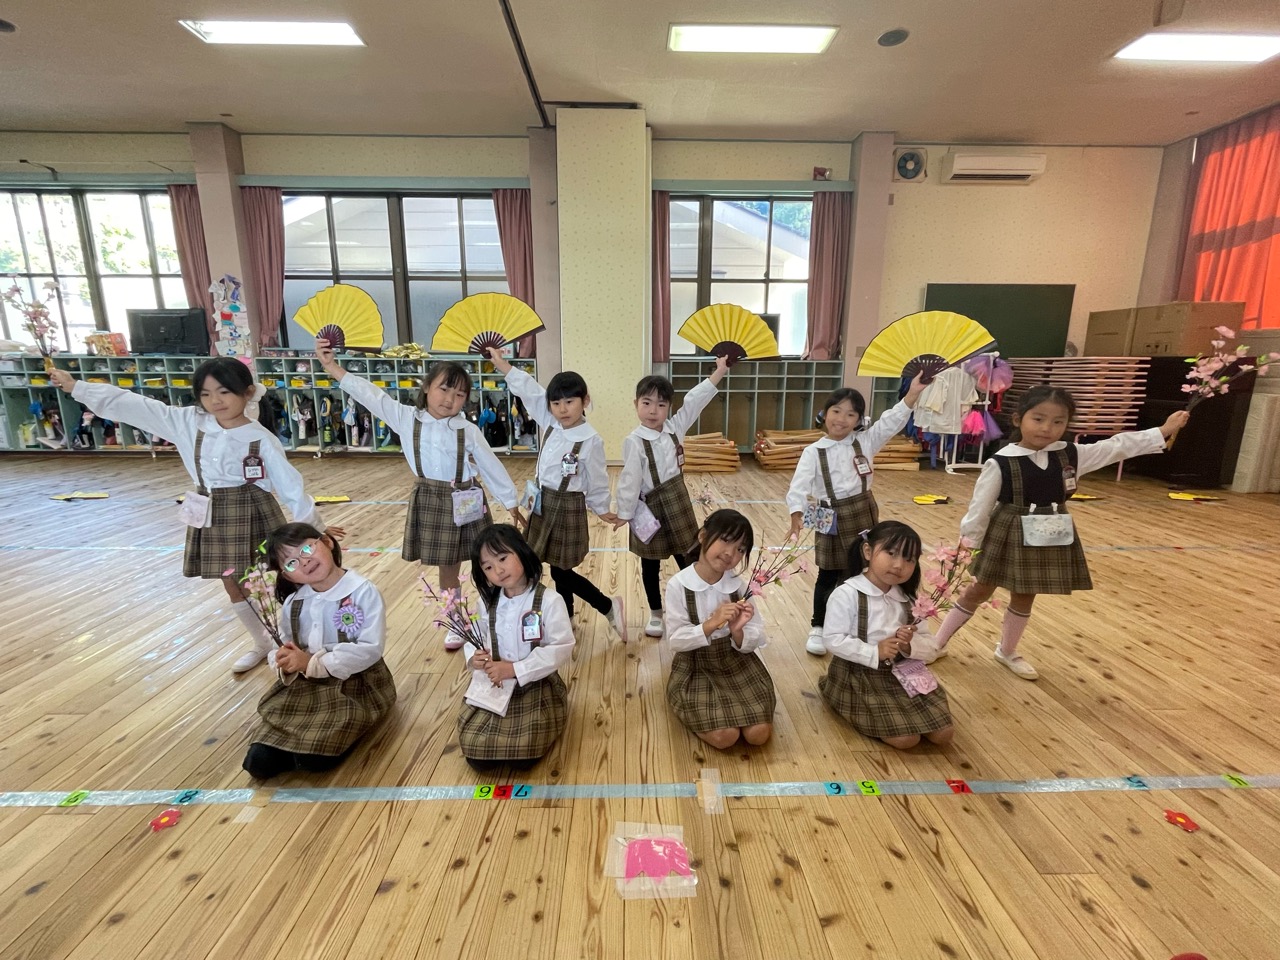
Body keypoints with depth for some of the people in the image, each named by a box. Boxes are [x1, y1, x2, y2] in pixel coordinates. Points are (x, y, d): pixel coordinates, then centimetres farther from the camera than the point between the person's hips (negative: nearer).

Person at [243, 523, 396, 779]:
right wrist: (285, 663, -15)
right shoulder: (292, 604, 2)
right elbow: (284, 648, 10)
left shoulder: (363, 591, -17)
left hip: (356, 682, -5)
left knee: (316, 756, -24)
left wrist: (313, 663, -20)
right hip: (304, 684, 5)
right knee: (259, 762, -11)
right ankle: (296, 743, 16)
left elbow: (371, 649, -21)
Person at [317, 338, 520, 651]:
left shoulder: (468, 430, -9)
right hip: (429, 503, 2)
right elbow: (368, 394, -8)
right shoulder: (406, 418, -5)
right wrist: (329, 364, -15)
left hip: (466, 503, -2)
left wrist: (511, 502, 2)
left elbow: (491, 467, -2)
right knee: (447, 570, 15)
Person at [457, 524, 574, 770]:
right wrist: (474, 657, -14)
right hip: (494, 685, 4)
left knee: (522, 756, -15)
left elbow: (562, 648, -18)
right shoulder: (487, 603, -2)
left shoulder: (549, 600, -17)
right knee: (475, 752, -7)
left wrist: (515, 669, -21)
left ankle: (539, 724, 17)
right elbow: (474, 638, 11)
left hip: (536, 684, -3)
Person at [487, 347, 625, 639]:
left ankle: (609, 607, 16)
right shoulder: (549, 423, -2)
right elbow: (528, 389, 0)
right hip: (543, 504, 7)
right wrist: (500, 361, 1)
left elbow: (597, 480, -9)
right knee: (558, 570, 17)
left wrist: (602, 509, 2)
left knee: (560, 571, 2)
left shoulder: (590, 440, -19)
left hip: (567, 508, -7)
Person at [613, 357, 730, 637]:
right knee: (651, 566, 13)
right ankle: (656, 614, 32)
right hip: (651, 509, -4)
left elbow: (694, 401, -1)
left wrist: (720, 371, -1)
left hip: (678, 504, 5)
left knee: (688, 561, 14)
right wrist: (624, 513, -13)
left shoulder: (675, 428, -2)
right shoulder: (635, 442, -18)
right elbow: (629, 480, -17)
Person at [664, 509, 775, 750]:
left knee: (759, 734, -11)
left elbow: (755, 642, -5)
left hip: (737, 663, 3)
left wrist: (737, 631, -28)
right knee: (725, 736, -19)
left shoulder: (739, 586, -8)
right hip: (695, 668, -3)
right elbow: (676, 640, -15)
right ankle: (700, 712, 13)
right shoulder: (678, 585, -17)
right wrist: (712, 623, -29)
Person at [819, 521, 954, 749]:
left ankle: (898, 710, 25)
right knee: (906, 739, -12)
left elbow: (927, 643, 4)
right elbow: (832, 639, -20)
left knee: (944, 734, 3)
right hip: (860, 675, -6)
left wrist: (910, 645, -19)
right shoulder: (847, 594, -19)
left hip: (904, 672, 6)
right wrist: (874, 652, -26)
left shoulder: (908, 599, 2)